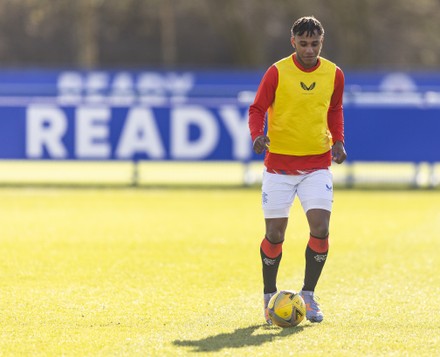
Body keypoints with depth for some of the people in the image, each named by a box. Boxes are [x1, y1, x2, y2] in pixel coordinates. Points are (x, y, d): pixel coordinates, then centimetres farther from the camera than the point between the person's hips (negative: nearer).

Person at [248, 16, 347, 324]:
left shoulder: (333, 74, 1)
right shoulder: (277, 73, -8)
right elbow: (258, 109, -2)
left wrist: (338, 141, 0)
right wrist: (258, 135, -22)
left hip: (318, 164, 2)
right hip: (279, 164, -2)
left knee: (320, 228, -12)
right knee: (275, 233, 1)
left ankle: (308, 295, 3)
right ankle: (270, 296, 21)